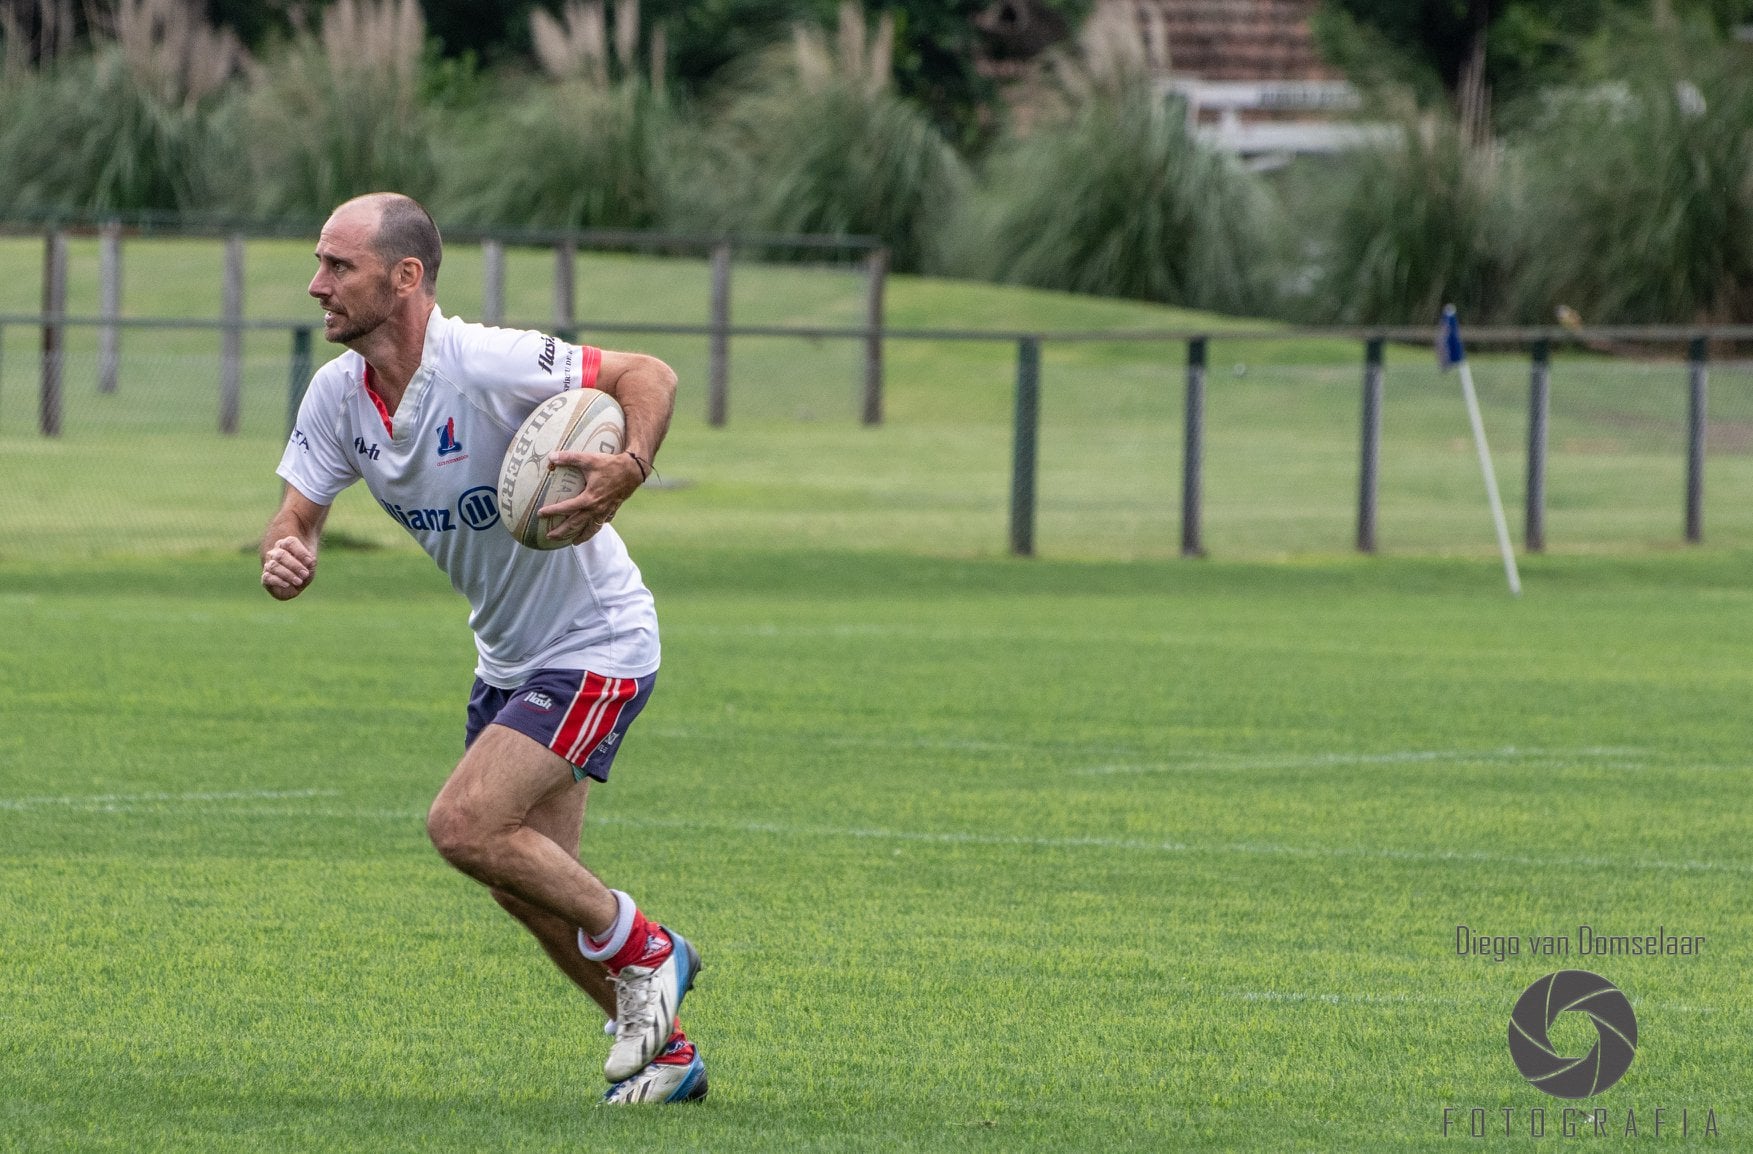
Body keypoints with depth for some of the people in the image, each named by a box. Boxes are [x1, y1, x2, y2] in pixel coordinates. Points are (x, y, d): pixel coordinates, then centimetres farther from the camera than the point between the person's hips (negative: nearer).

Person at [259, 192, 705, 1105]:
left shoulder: (487, 364, -26)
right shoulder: (338, 394, -5)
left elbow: (647, 375, -26)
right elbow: (298, 515, -1)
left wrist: (626, 473, -45)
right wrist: (285, 556, -26)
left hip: (594, 644, -8)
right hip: (507, 655, 8)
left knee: (465, 826, -20)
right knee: (527, 885, 9)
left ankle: (640, 951, 2)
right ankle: (661, 1050, 27)